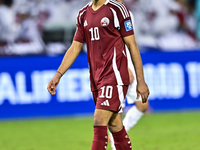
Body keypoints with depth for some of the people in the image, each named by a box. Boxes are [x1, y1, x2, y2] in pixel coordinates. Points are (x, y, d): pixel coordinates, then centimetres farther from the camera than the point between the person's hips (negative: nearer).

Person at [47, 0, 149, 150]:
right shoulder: (83, 14, 14)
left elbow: (132, 46, -4)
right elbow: (75, 48, 18)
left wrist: (141, 81, -6)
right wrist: (58, 75, 8)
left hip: (114, 76, -6)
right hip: (96, 80, 6)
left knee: (99, 122, -17)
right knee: (115, 127, 8)